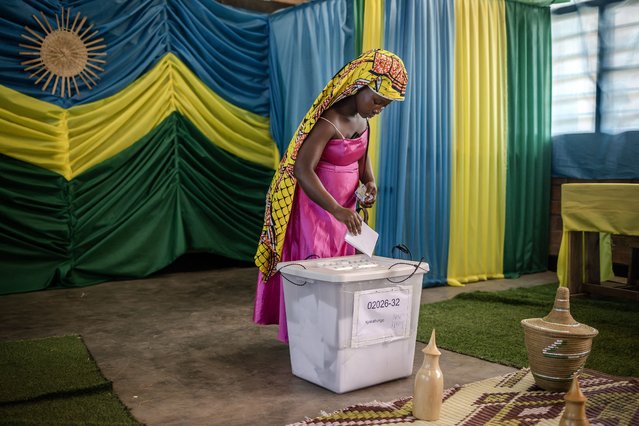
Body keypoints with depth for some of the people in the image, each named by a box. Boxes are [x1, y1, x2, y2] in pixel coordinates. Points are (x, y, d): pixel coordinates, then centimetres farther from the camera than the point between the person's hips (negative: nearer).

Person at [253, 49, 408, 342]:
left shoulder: (361, 116, 2)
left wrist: (369, 181, -4)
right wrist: (336, 210, -43)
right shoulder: (329, 122, -25)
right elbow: (302, 169, -34)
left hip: (343, 207, 8)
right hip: (315, 206, -8)